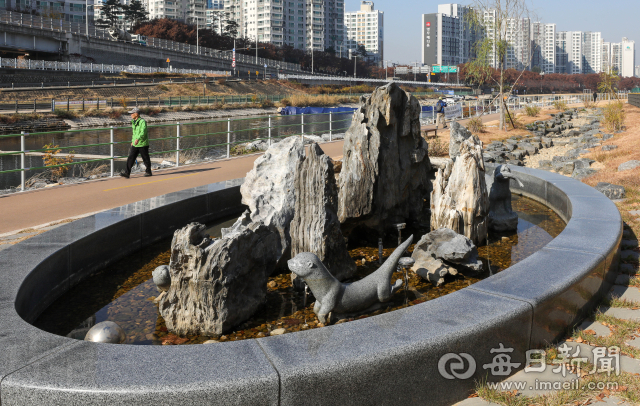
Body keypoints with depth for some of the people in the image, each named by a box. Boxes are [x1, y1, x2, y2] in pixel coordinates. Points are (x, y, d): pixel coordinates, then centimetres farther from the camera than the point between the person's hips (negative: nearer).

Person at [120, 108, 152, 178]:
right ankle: (127, 172, -5)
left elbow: (143, 132, -27)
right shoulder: (134, 122, 13)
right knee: (131, 158, -2)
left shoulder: (142, 121, -14)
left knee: (146, 159, 5)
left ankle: (148, 172, 20)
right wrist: (132, 141, 27)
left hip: (142, 144, -8)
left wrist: (138, 139, -39)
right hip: (135, 144, 8)